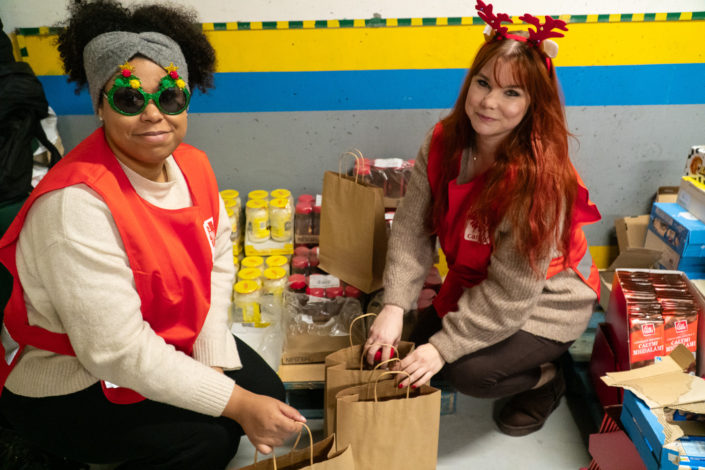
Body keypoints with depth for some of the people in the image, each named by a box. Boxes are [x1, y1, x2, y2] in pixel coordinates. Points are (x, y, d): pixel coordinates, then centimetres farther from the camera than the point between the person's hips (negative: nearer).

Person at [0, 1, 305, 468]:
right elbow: (118, 353, -32)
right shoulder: (77, 204, -32)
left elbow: (218, 262, -3)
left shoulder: (193, 164, -8)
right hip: (65, 384, -7)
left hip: (171, 338, 7)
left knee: (269, 393, -1)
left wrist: (214, 362, -14)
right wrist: (236, 403, -27)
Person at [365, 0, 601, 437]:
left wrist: (446, 346, -28)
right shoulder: (444, 143, -14)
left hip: (546, 301, -6)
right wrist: (394, 307, -26)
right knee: (418, 341, 4)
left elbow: (511, 291, -28)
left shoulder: (538, 179, -32)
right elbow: (413, 226, -16)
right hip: (474, 287, 7)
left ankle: (545, 379, 12)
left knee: (469, 371, -22)